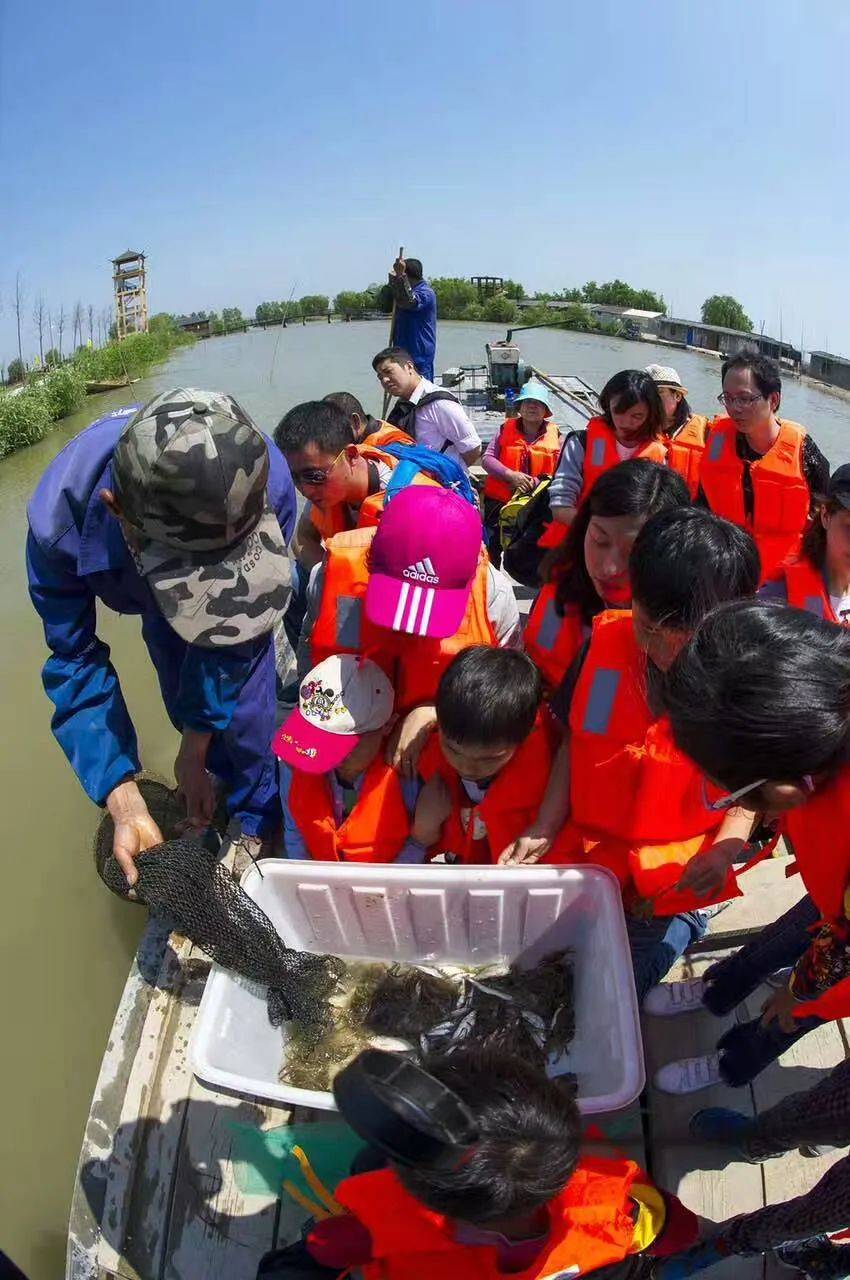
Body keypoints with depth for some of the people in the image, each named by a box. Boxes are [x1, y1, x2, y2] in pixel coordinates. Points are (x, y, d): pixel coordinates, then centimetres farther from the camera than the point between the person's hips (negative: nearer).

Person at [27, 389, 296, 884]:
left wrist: (195, 747, -23)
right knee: (188, 705, 9)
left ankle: (256, 819, 21)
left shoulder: (268, 485, -45)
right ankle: (232, 783, 39)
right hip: (155, 597, 2)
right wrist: (125, 803, -39)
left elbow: (235, 626, -29)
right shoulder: (60, 519, -43)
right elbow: (76, 662, -29)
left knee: (242, 710, -7)